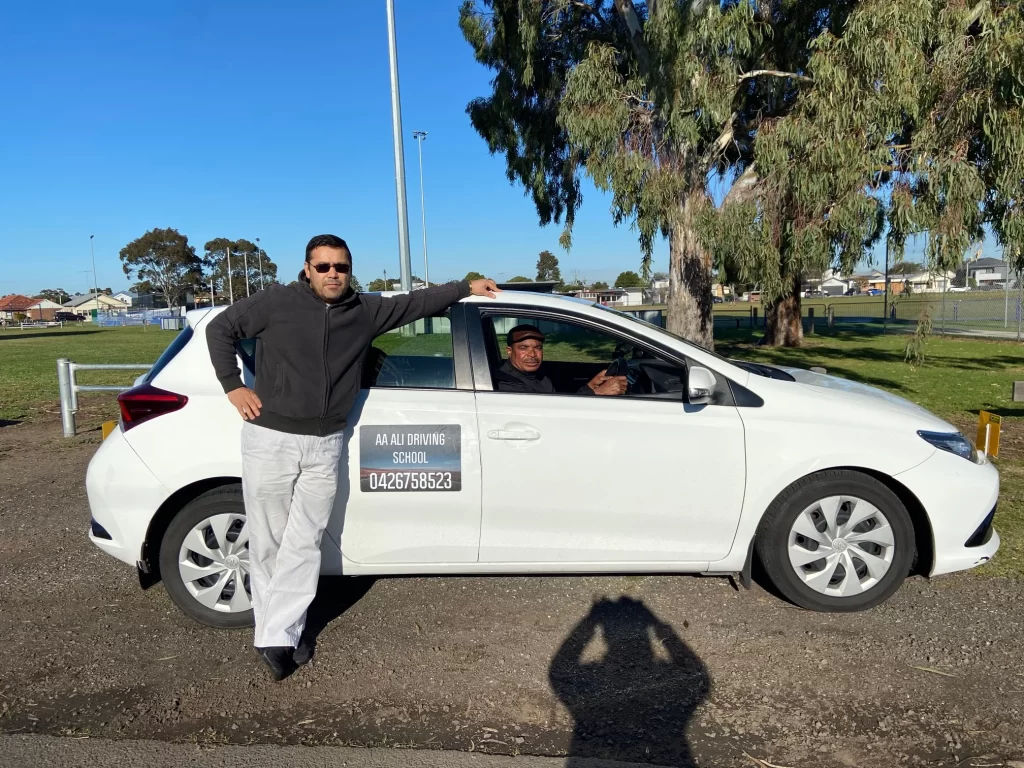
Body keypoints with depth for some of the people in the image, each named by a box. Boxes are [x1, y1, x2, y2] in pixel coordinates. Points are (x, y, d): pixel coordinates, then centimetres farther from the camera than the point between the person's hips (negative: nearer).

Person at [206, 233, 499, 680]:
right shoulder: (276, 303, -4)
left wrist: (467, 288, 23)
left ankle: (277, 637, 7)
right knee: (268, 544, 4)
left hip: (324, 445, 3)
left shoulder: (366, 311, 5)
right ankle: (278, 633, 16)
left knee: (304, 543, 0)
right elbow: (219, 329, 5)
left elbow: (415, 303, 17)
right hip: (270, 439, -2)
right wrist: (233, 387, -2)